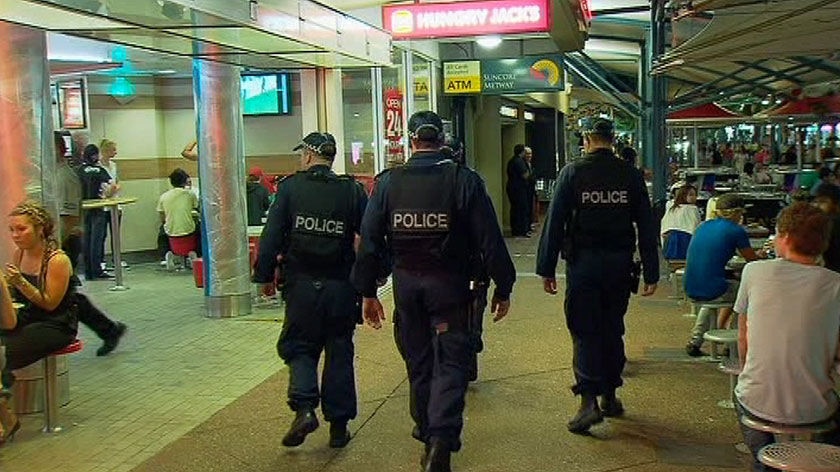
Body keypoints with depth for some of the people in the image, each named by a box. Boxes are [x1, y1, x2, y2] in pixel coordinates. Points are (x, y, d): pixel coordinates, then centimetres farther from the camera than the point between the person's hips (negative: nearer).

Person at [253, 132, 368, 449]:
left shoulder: (290, 188, -2)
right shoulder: (352, 191, 1)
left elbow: (271, 235, -6)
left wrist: (265, 275, 2)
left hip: (302, 284, -1)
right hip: (341, 287, 1)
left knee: (298, 347, 13)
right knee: (339, 352, 11)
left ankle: (304, 408, -8)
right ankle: (338, 425, 15)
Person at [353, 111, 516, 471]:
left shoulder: (387, 182, 0)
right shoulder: (463, 180, -6)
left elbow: (369, 240, 1)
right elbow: (489, 239, -7)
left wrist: (368, 292, 8)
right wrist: (503, 288, 2)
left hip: (406, 283, 3)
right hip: (449, 283, -3)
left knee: (418, 364, 16)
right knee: (450, 363, 2)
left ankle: (428, 436, 30)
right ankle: (442, 438, -14)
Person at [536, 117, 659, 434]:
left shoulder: (572, 173, -5)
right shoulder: (631, 175, 3)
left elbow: (554, 223, -7)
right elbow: (646, 226, 4)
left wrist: (546, 269, -2)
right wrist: (651, 273, 9)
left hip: (583, 263, -3)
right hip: (619, 264, 3)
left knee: (584, 332, 2)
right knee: (612, 330, 15)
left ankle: (589, 401, -8)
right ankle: (610, 397, 25)